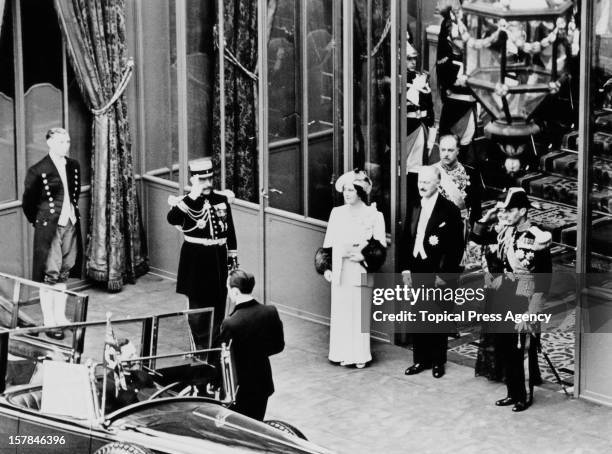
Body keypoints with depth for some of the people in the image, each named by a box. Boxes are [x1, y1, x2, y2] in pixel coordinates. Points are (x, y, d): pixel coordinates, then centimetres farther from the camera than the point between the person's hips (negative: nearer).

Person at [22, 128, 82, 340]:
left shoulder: (74, 166, 5)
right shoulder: (38, 171, -12)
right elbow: (28, 202, -2)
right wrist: (39, 221, 5)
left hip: (70, 225, 6)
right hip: (49, 228, -6)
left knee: (63, 274, 13)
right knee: (49, 275, -3)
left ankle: (60, 317, 22)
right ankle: (49, 322, 2)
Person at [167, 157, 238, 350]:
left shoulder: (222, 200, 5)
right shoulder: (186, 202, -8)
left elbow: (230, 231, 13)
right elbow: (172, 219, -30)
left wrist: (233, 257, 12)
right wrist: (193, 197, -31)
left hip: (218, 260, 4)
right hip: (196, 261, -4)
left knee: (218, 305, 11)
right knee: (198, 305, 1)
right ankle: (201, 347, 10)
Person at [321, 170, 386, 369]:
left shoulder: (373, 215, -2)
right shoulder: (337, 213, 9)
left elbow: (380, 244, -3)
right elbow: (328, 243, 11)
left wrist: (364, 255, -16)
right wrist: (326, 267, 4)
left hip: (360, 270, -3)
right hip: (339, 271, 3)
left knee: (359, 312, -2)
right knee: (340, 312, 4)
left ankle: (360, 356, 7)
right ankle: (343, 354, 12)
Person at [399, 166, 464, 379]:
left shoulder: (449, 210, -7)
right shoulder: (414, 209, 10)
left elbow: (457, 245, -9)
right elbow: (405, 240, 14)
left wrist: (444, 274, -12)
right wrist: (405, 269, 5)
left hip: (437, 274, -5)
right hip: (415, 272, 5)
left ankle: (438, 361, 13)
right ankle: (421, 359, 18)